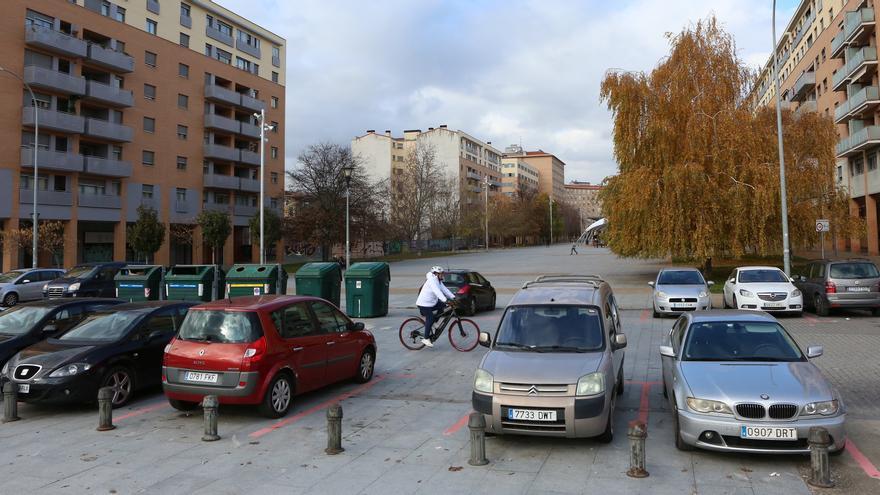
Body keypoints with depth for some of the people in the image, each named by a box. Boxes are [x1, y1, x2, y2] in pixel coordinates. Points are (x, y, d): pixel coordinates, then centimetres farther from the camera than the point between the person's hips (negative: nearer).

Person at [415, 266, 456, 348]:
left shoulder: (438, 281, 9)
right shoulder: (431, 280, -21)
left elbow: (444, 290, 6)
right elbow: (437, 291, -34)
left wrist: (453, 297, -6)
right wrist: (445, 300, -43)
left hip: (432, 303, 9)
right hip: (424, 304, -9)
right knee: (430, 319, -14)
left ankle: (431, 324, 10)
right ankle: (426, 339, -6)